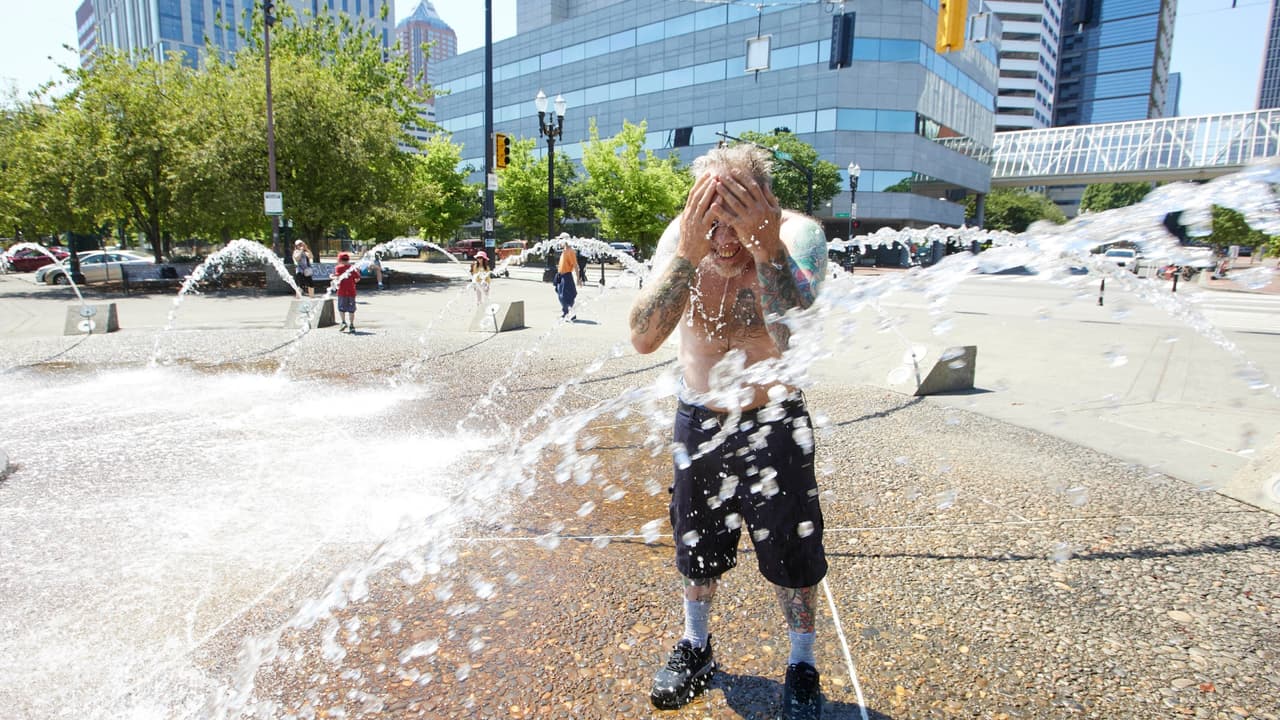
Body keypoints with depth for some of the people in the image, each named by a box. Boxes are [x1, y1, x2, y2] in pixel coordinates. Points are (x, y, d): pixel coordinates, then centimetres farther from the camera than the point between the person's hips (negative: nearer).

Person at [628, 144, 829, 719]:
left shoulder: (798, 234, -21)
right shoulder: (682, 237, -16)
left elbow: (792, 337, -37)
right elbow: (644, 338, -30)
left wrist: (765, 247, -48)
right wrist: (688, 254, -41)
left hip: (774, 422, -2)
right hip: (698, 418, 2)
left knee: (791, 549, 9)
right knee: (696, 542, 17)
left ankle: (802, 666, 36)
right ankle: (695, 647, 44)